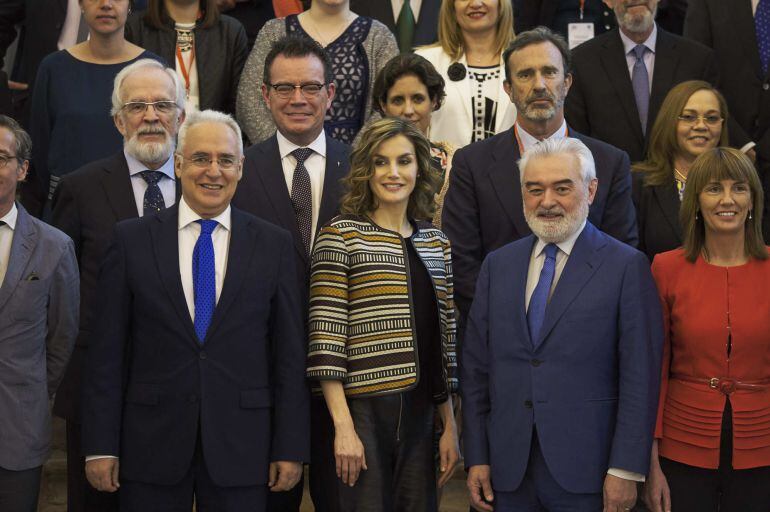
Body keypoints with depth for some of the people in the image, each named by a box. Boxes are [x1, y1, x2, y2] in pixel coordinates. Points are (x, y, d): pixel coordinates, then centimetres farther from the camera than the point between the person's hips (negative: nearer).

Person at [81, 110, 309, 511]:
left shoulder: (274, 244, 3)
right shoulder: (132, 239, 2)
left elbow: (290, 356, 2)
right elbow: (106, 352, 1)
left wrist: (291, 448, -2)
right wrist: (100, 446, -3)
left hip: (241, 448, 0)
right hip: (150, 447, 0)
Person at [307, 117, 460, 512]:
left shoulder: (436, 243, 13)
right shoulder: (342, 235, -3)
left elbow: (444, 339, 14)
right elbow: (326, 335, -8)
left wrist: (450, 427, 12)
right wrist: (343, 427, -14)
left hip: (421, 417, 5)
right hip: (364, 413, -5)